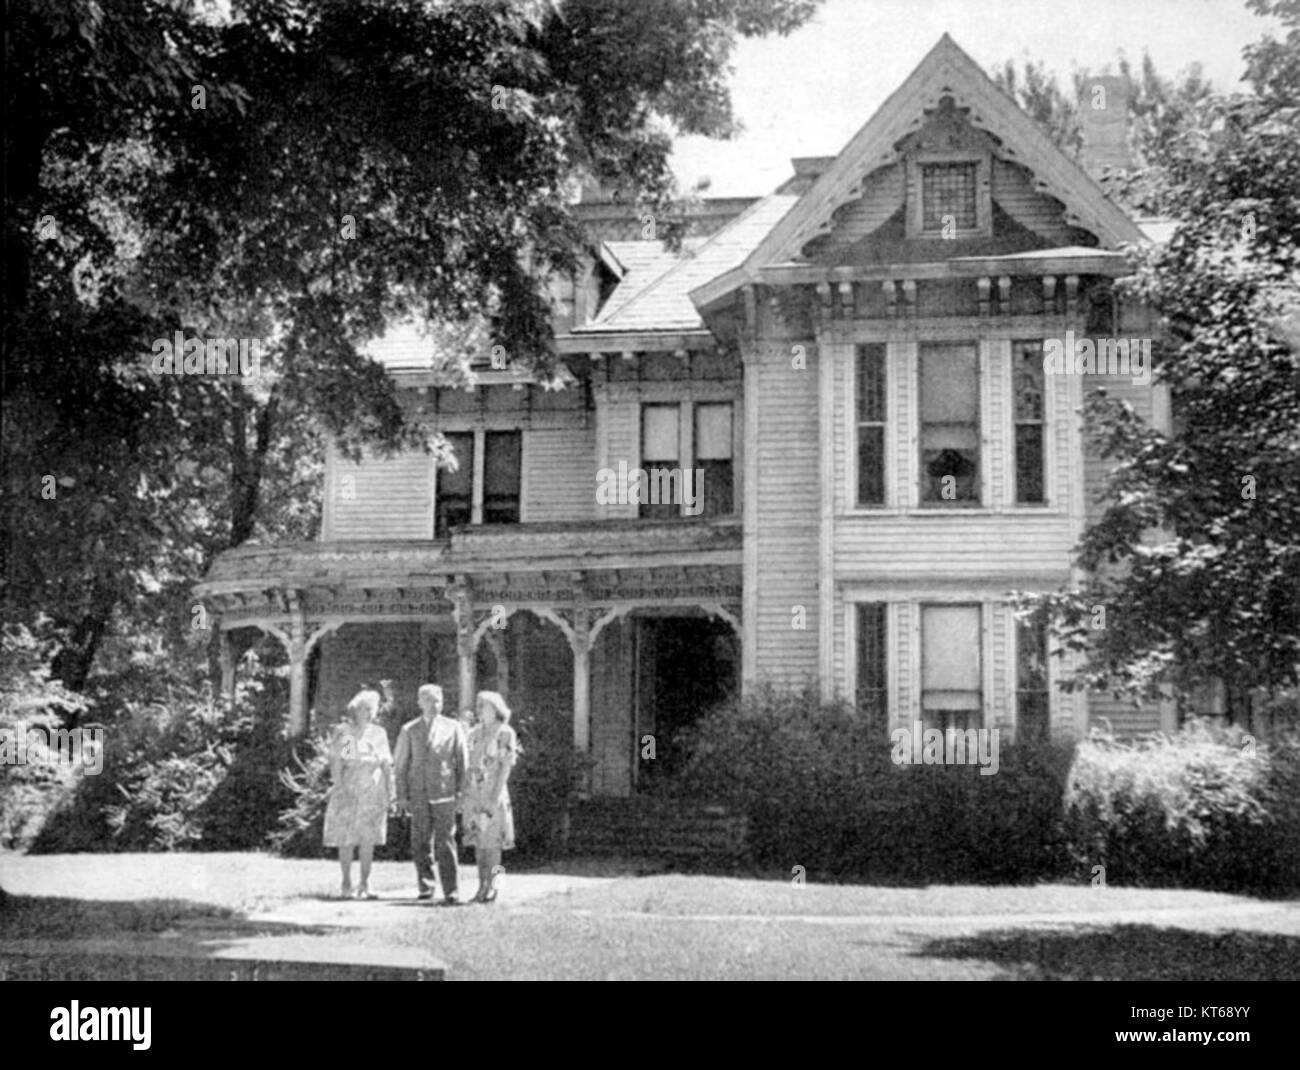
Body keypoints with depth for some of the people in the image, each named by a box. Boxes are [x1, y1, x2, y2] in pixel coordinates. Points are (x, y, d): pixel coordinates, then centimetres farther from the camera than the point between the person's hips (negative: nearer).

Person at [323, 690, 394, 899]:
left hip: (372, 793, 3)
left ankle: (365, 885, 4)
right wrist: (339, 787, -14)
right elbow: (335, 763, -4)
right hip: (348, 792, -3)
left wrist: (390, 791, 3)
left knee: (368, 840, 0)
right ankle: (347, 884, 6)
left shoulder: (379, 733, 10)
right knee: (346, 840, -2)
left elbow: (387, 765, 10)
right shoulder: (343, 732, 0)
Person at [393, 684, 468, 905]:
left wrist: (461, 791, 1)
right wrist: (402, 796, 3)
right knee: (420, 843, 4)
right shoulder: (409, 731, 9)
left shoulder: (453, 727, 7)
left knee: (446, 841, -8)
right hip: (418, 794, 2)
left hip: (444, 792, -2)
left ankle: (450, 892, -10)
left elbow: (462, 760, 9)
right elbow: (401, 765, 9)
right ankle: (426, 886, 18)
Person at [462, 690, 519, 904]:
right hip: (474, 791, 6)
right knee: (478, 839, 6)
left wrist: (496, 795, -17)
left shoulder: (505, 733, -6)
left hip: (493, 791, -6)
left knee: (492, 840, -4)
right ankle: (482, 886, 11)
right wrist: (464, 794, 9)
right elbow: (470, 765, 14)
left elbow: (506, 766, -11)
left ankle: (491, 887, 1)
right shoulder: (475, 733, 12)